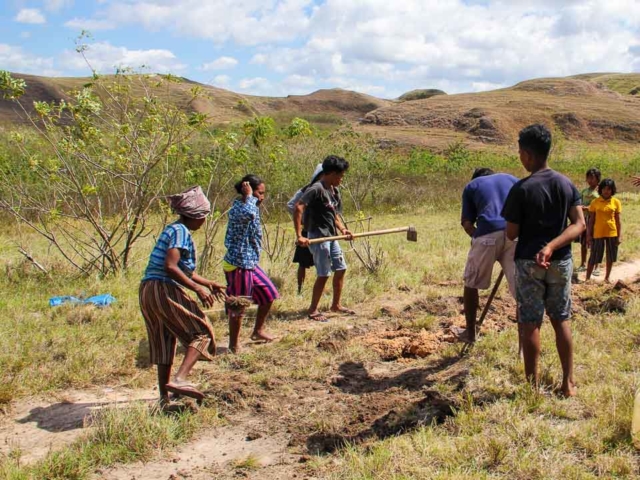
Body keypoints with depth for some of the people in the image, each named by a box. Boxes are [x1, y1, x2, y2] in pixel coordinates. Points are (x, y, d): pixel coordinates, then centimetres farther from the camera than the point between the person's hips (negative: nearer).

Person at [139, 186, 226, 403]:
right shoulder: (180, 231, -10)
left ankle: (164, 397, 21)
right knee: (201, 332, -2)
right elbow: (170, 267, -22)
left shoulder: (173, 229, 21)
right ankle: (179, 379, -18)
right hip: (165, 290, -10)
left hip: (147, 291, 10)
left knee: (164, 344, 15)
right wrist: (198, 288, -19)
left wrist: (208, 283, 31)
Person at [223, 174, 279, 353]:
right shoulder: (237, 209, -19)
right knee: (238, 307, 1)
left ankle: (258, 331, 34)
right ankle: (234, 346, 15)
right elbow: (249, 214, -45)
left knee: (269, 294, 18)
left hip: (250, 263, 10)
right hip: (238, 265, -10)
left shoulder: (246, 206, 10)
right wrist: (249, 196, -30)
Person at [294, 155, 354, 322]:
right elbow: (298, 209, -24)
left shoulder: (334, 191, 11)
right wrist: (299, 236, -27)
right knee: (324, 274, -4)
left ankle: (336, 304, 27)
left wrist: (342, 229, 1)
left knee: (341, 269, 13)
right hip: (318, 237, -9)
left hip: (331, 237, 9)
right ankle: (313, 310, 10)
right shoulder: (316, 189, -17)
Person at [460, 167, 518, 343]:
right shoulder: (512, 179, 29)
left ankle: (470, 333, 27)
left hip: (487, 234, -1)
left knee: (471, 283, 19)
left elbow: (466, 223, 11)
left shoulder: (471, 186, 23)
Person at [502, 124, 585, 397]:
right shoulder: (567, 184, 2)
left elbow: (511, 234, -10)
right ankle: (568, 383, 19)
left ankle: (532, 385, 12)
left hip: (528, 262, -4)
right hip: (561, 261, 4)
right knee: (562, 321, 14)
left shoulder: (521, 189, -13)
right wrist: (552, 246, -14)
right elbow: (579, 224, -5)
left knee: (530, 324, 4)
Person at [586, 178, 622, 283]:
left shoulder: (616, 202, -1)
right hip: (598, 234, -1)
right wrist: (589, 235, -1)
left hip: (612, 234, 1)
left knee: (610, 257, 9)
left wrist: (620, 236, -2)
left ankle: (607, 278, 23)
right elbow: (591, 220, 2)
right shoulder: (595, 202, -2)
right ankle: (587, 278, 11)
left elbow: (618, 220, 1)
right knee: (594, 258, 3)